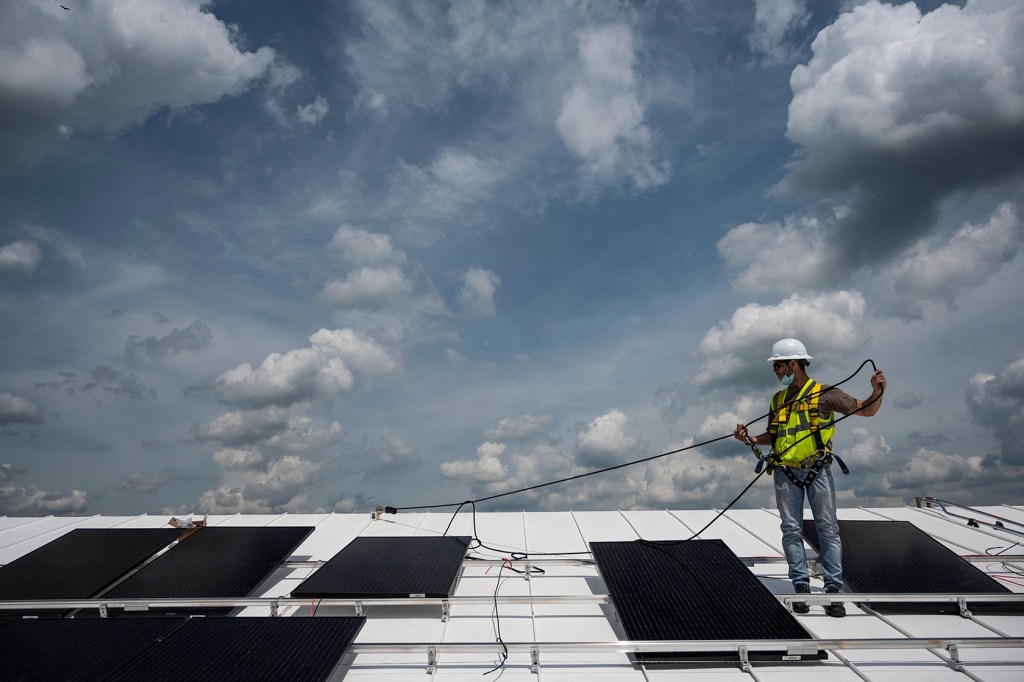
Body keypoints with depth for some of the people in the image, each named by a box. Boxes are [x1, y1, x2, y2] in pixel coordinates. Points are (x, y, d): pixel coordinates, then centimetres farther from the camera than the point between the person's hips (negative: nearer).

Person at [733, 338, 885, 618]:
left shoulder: (824, 393, -1)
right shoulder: (778, 400, 14)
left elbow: (866, 410, -4)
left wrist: (877, 392, -23)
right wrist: (751, 439, 2)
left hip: (817, 470, -4)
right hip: (786, 472, 4)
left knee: (828, 528, -1)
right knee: (792, 529, 4)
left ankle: (833, 588, 5)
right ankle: (801, 585, 12)